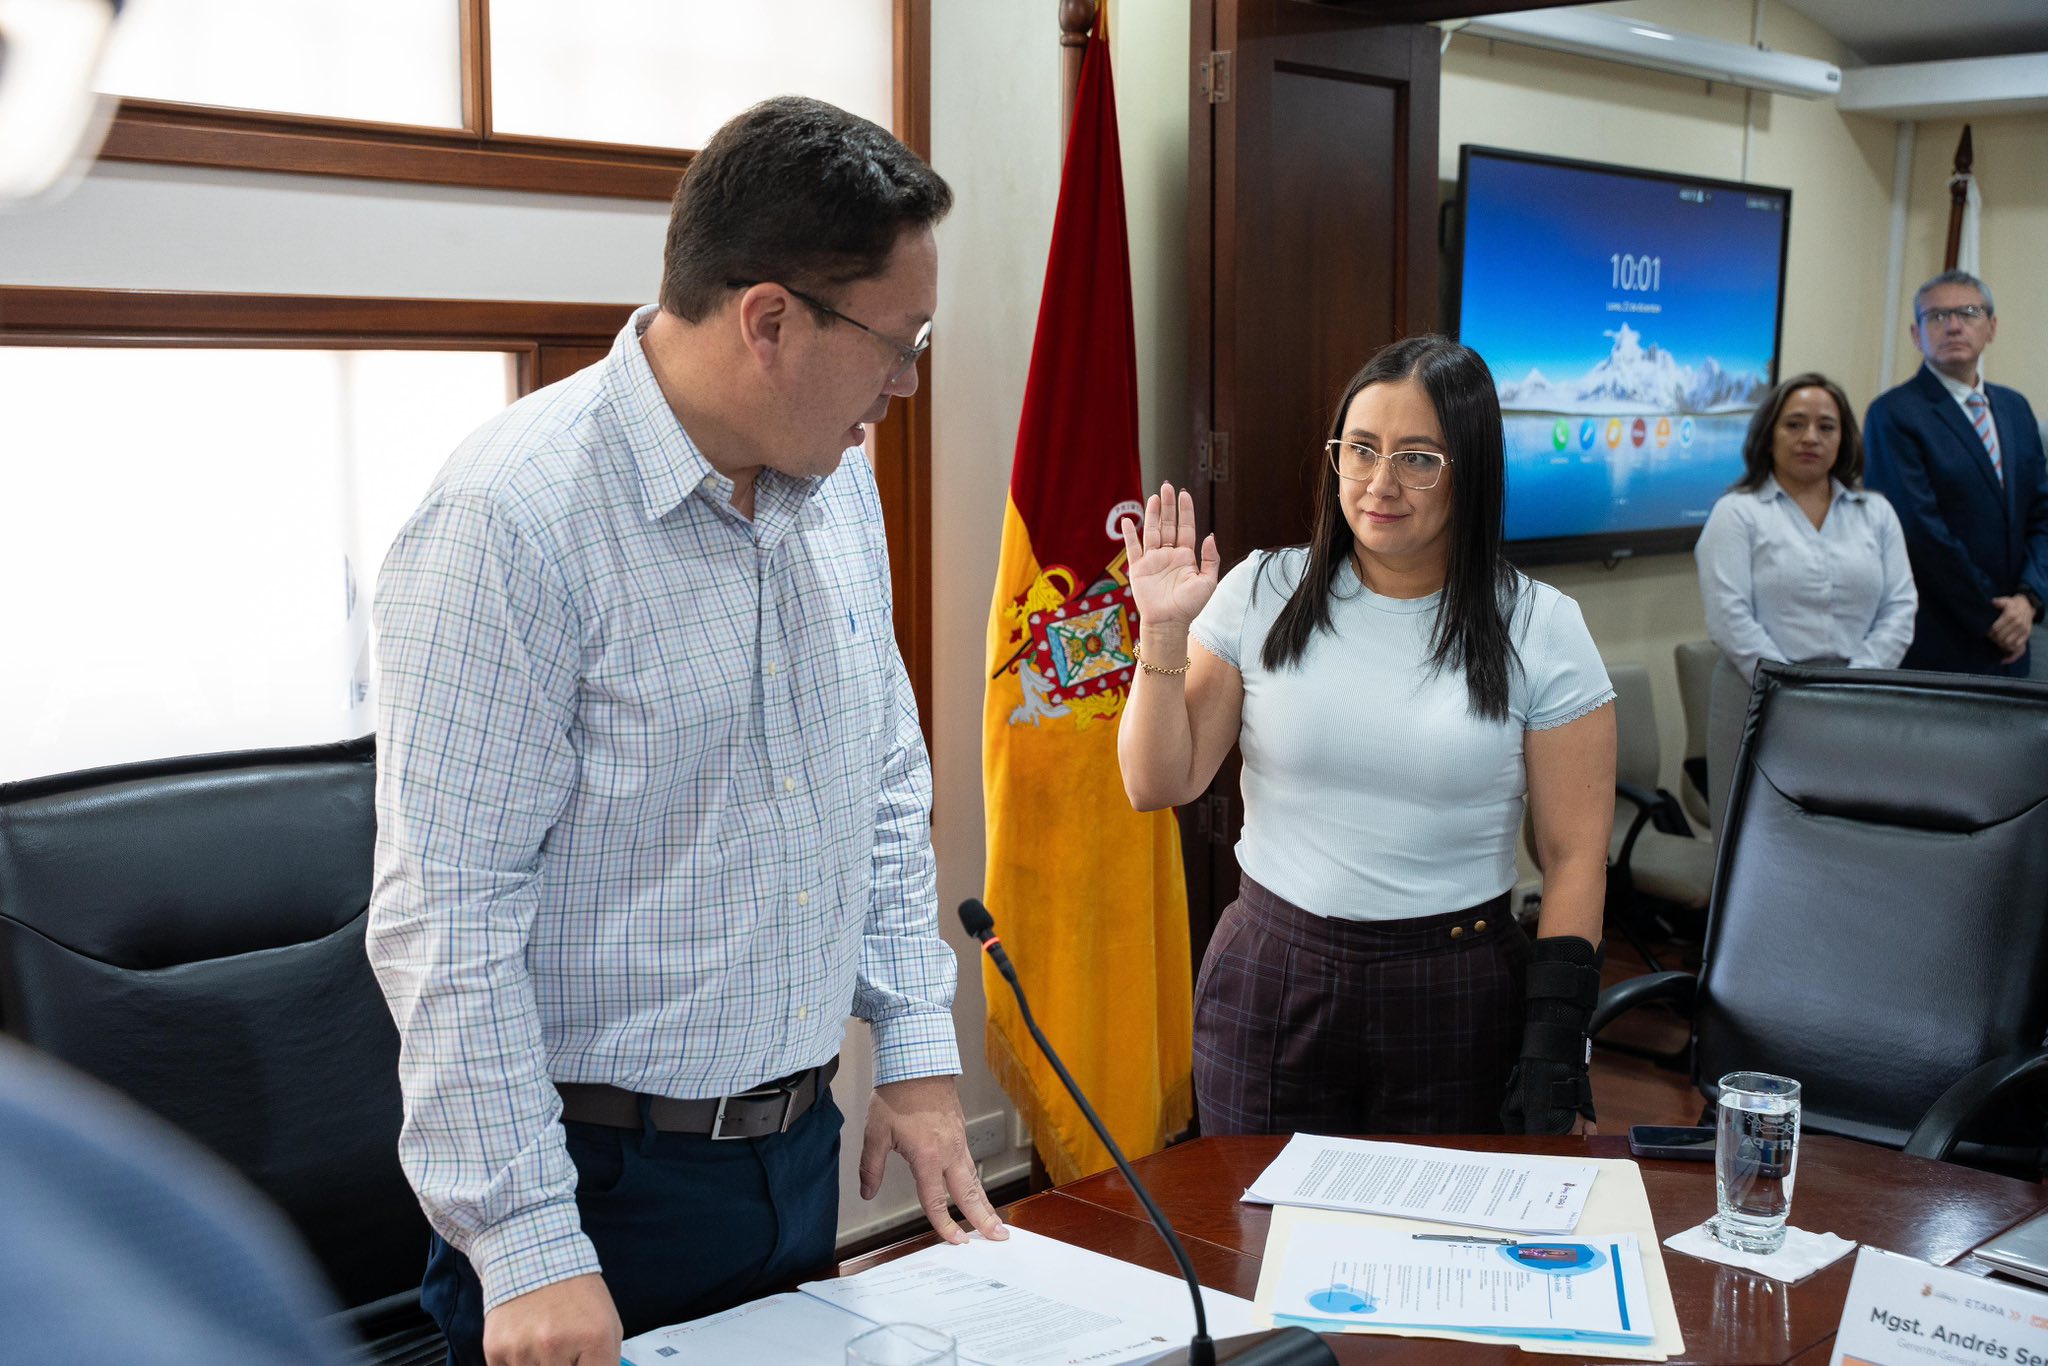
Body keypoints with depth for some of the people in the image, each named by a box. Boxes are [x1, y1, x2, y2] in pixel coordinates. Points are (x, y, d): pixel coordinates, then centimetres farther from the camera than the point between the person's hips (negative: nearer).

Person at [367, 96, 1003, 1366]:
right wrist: (529, 1250, -21)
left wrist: (917, 1048, 9)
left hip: (806, 1142, 7)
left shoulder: (839, 479, 2)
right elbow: (448, 915, -21)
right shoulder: (514, 514, -21)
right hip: (600, 1171, -7)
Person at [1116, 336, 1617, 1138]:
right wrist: (1164, 633, -11)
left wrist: (1553, 1046, -8)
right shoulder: (1263, 595, -1)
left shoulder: (1538, 630, -3)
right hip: (1269, 981, 1)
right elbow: (1157, 786, 0)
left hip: (1457, 1002, -1)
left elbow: (1575, 855, -2)